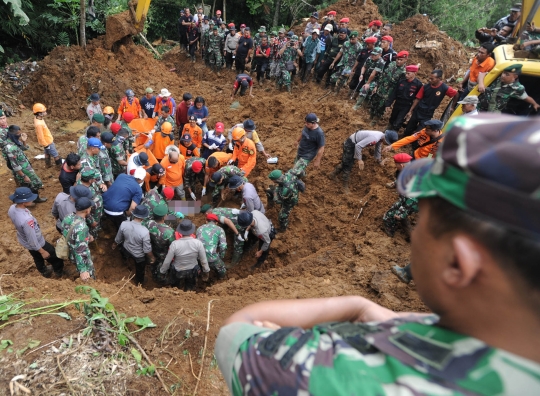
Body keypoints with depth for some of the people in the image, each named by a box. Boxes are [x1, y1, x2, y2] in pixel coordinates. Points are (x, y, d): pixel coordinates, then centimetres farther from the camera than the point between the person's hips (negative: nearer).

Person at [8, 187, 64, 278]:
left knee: (37, 258, 34)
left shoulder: (12, 208, -20)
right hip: (34, 244, -8)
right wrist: (42, 251, -17)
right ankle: (59, 272, 47)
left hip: (24, 240, 8)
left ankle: (44, 271, 61)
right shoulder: (26, 220, -45)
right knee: (53, 255, 21)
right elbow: (32, 240, -31)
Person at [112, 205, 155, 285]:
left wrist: (115, 244, 15)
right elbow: (147, 249, -26)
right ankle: (139, 282, 56)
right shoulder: (144, 231, -40)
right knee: (140, 270, 29)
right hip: (139, 256, -3)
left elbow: (118, 238, -8)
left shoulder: (124, 224, -28)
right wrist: (152, 257, -6)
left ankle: (126, 258, 76)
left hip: (126, 250, 3)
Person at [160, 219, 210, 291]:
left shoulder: (175, 244, -29)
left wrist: (162, 271, 2)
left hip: (178, 272, -1)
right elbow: (203, 260, -15)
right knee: (189, 290, 31)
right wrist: (206, 271, 3)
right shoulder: (198, 243, -26)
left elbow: (167, 261, -18)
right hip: (192, 272, 1)